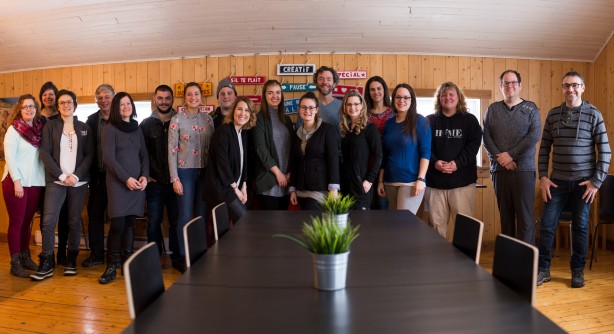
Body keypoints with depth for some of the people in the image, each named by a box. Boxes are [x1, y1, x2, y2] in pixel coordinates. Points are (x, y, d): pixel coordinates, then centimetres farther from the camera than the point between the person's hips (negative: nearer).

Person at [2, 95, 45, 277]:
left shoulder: (39, 129, 9)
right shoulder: (13, 129, -5)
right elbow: (9, 157, -11)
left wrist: (45, 178, 3)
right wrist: (17, 181, -16)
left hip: (35, 182, 5)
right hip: (16, 182, -4)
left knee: (27, 221, 13)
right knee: (16, 222, 1)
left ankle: (25, 257, 24)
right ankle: (15, 263, 8)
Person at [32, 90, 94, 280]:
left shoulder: (84, 128, 9)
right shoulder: (50, 126, 7)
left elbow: (89, 154, 3)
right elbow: (45, 153, -1)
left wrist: (76, 175, -10)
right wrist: (61, 175, -11)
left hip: (79, 181, 1)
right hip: (56, 181, -1)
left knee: (74, 221, 5)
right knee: (48, 221, -9)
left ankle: (71, 261, 16)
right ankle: (46, 264, -1)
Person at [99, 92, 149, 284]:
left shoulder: (137, 129, 15)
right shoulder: (110, 129, 0)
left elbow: (144, 155, 13)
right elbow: (109, 158, -8)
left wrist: (144, 176, -3)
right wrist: (126, 178, -15)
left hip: (137, 183, 4)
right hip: (118, 183, -4)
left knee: (130, 225, 6)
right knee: (117, 225, -8)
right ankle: (112, 267, 2)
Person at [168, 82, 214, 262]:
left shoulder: (208, 119, 8)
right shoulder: (177, 120, -4)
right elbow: (172, 151, -6)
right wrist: (175, 178, -11)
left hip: (205, 172, 4)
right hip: (185, 172, -4)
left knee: (202, 215, 9)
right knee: (185, 216, 1)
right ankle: (184, 257, 13)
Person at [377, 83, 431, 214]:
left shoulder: (419, 121, -3)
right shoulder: (389, 123, 11)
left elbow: (425, 152, -8)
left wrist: (421, 179, -16)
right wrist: (380, 181, 10)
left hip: (411, 181, -5)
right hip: (390, 182, 5)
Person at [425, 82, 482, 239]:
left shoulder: (470, 120, 9)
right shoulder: (429, 121, 11)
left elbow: (473, 145, -2)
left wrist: (457, 163, -16)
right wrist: (434, 163, -16)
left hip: (462, 180, -1)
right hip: (435, 180, 1)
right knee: (436, 223, 5)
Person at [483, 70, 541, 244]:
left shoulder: (530, 108, 6)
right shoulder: (492, 109, 11)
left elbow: (534, 135, -6)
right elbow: (486, 137, 2)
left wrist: (511, 155, -13)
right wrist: (500, 157, -10)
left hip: (524, 169, -2)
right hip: (499, 169, 2)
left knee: (525, 216, -4)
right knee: (505, 215, 8)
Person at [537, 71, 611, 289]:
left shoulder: (593, 114, -2)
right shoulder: (553, 114, 5)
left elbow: (604, 150, -3)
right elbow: (544, 147, 7)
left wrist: (596, 181, -8)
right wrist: (543, 176, -2)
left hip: (583, 181, -1)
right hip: (557, 181, 2)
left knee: (580, 226, 7)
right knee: (547, 224, 0)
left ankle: (578, 271, 22)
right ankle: (543, 269, 13)